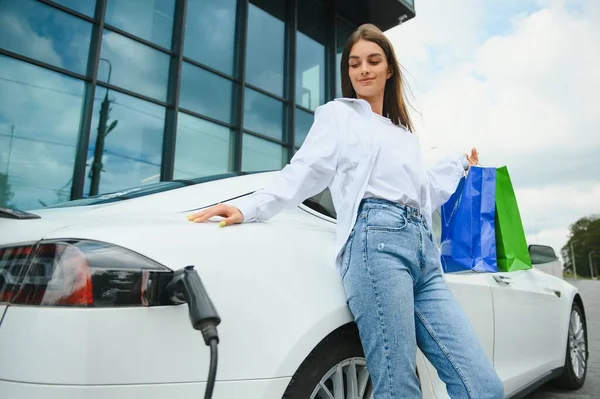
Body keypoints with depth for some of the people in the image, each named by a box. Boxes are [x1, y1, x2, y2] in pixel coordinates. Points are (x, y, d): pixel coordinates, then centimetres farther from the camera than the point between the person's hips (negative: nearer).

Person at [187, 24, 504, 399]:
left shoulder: (405, 133, 32)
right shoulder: (337, 114, 16)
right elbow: (303, 172, 4)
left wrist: (460, 166, 43)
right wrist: (249, 207, -11)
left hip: (425, 249, 6)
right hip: (378, 239, -6)